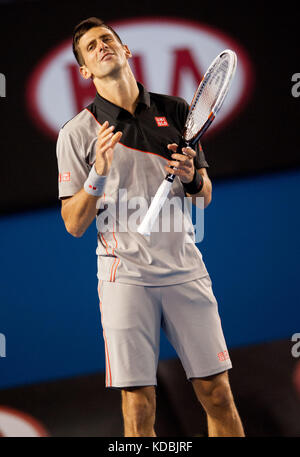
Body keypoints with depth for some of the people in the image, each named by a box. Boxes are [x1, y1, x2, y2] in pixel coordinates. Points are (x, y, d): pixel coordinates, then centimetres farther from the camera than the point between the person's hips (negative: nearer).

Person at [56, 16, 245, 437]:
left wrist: (192, 179, -6)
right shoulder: (77, 133, 2)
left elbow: (205, 196, 17)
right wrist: (98, 175, -16)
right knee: (138, 406, -3)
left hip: (185, 268, 2)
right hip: (125, 274, -2)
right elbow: (74, 225, 0)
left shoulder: (175, 111, 10)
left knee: (217, 394, 1)